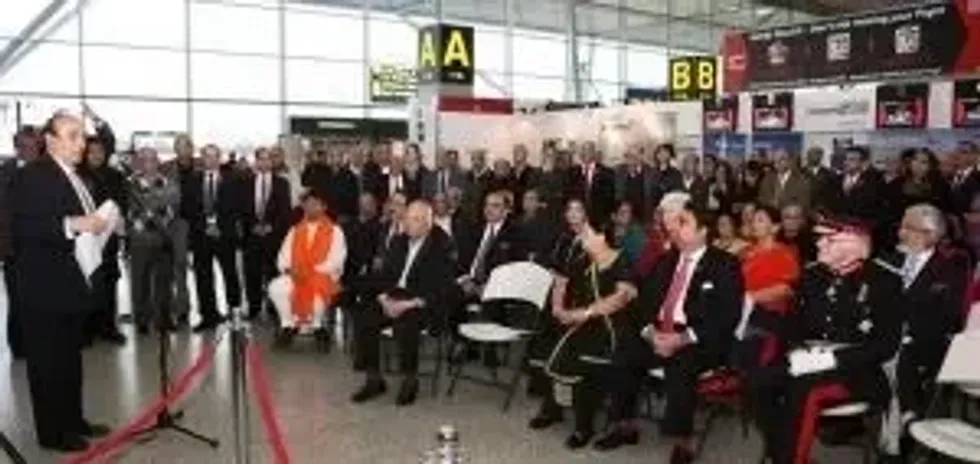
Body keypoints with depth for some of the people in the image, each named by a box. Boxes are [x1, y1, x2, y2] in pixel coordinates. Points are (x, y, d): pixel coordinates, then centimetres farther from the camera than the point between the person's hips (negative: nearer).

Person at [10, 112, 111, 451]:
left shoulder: (75, 178, 14)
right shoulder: (31, 175, -13)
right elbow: (21, 227, -22)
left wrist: (96, 225, 1)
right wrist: (73, 224, -30)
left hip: (72, 282, 9)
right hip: (44, 286, -9)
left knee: (71, 355, 17)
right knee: (47, 358, 1)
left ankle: (72, 419, 29)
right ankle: (52, 431, 11)